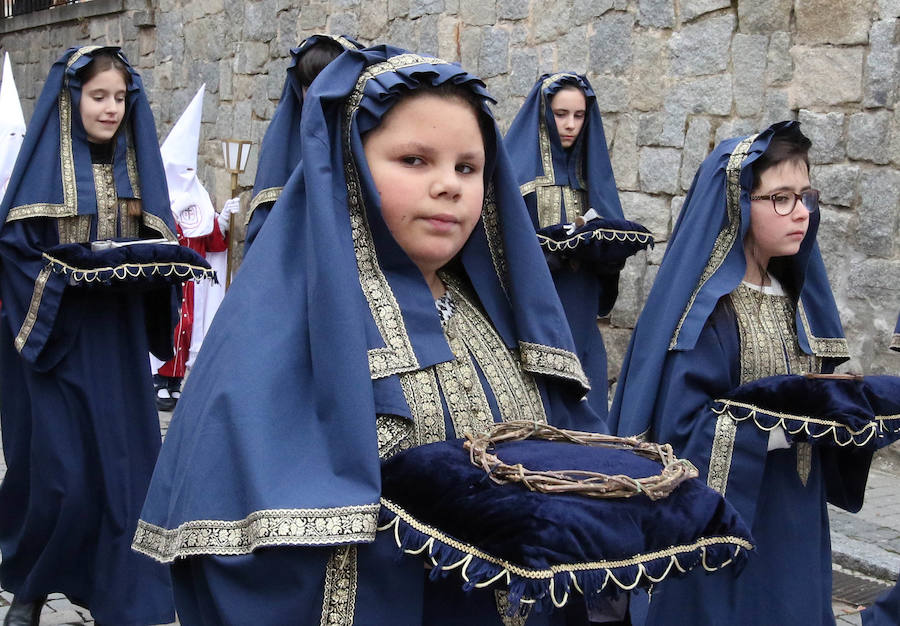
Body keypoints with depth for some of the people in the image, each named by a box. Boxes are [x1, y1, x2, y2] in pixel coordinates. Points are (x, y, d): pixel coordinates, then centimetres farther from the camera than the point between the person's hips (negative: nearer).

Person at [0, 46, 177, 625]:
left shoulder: (134, 166, 10)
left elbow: (157, 243, 13)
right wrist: (74, 272, -21)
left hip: (117, 341, 5)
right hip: (53, 337, -4)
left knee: (124, 466, 2)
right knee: (59, 474, -4)